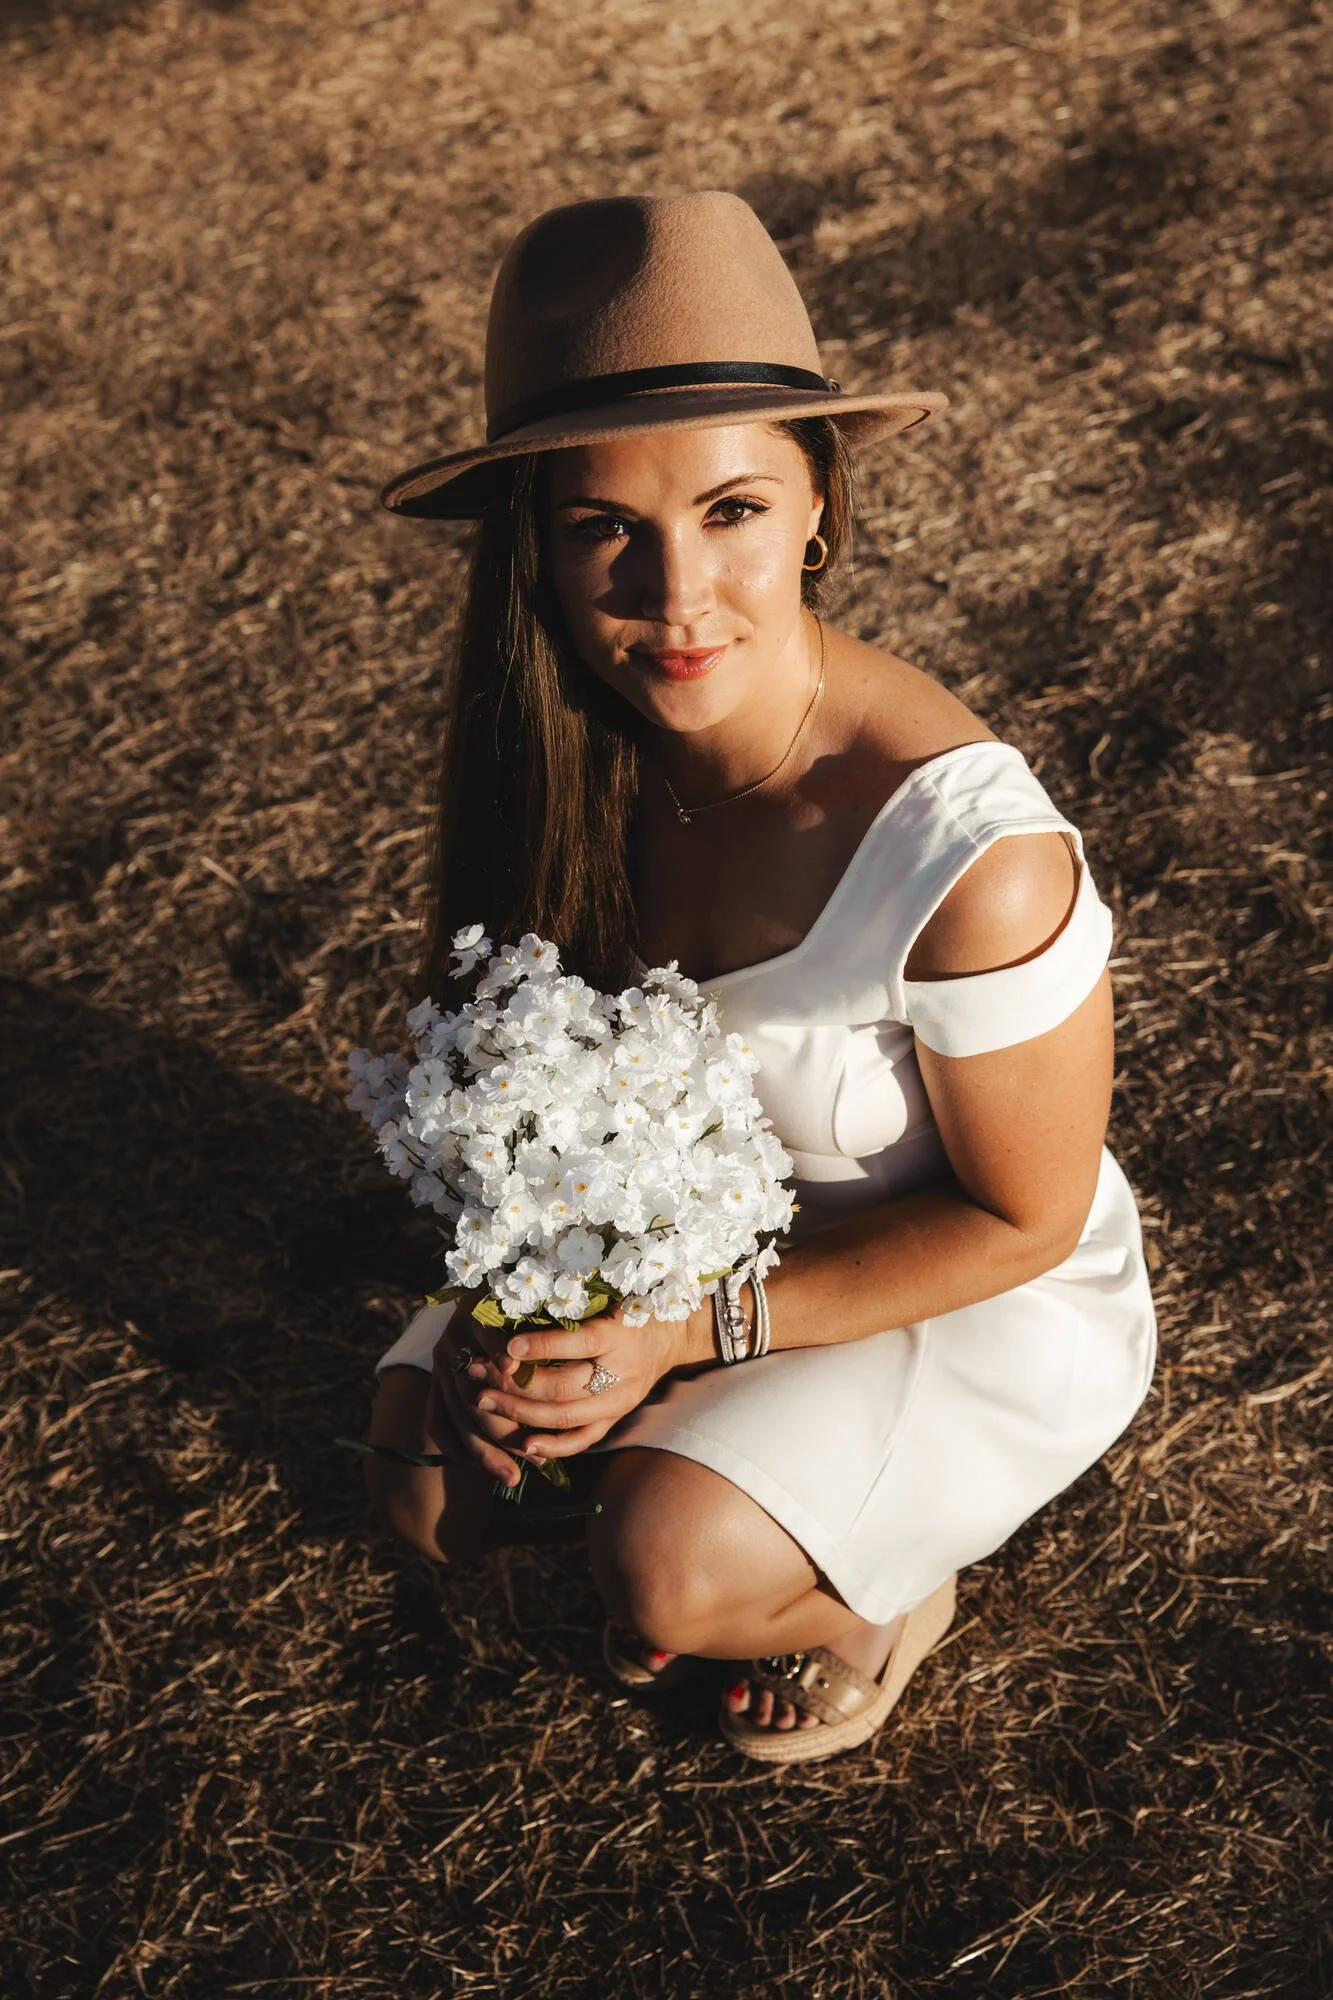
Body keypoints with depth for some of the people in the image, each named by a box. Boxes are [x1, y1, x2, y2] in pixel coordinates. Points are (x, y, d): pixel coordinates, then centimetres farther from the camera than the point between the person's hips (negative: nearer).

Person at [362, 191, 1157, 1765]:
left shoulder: (972, 856, -36)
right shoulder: (566, 750, -18)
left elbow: (1022, 1218, -20)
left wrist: (692, 1330, -23)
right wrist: (517, 1300, -14)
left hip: (984, 1309, -5)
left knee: (662, 1576, -23)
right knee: (430, 1472, -7)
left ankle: (887, 1593, 10)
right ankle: (713, 1480, 20)